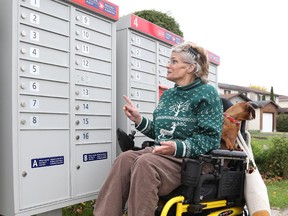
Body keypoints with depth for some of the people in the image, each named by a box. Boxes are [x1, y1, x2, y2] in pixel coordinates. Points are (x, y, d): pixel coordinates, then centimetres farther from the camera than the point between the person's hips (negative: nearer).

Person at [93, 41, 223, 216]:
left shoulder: (207, 93, -2)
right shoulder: (168, 95, 19)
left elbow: (210, 138, -10)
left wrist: (178, 148, -23)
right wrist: (138, 119, 6)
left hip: (189, 159, -6)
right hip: (162, 153, 6)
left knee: (145, 163, -33)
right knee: (125, 159, -23)